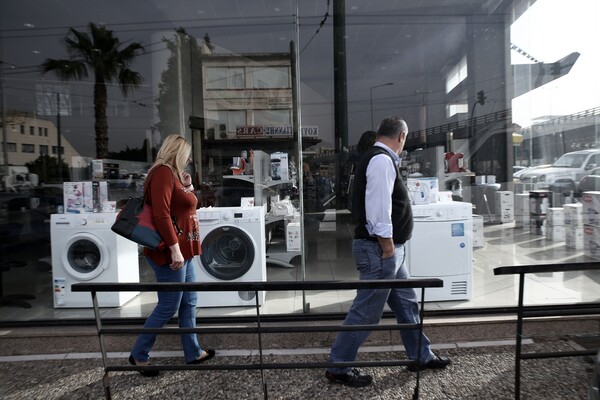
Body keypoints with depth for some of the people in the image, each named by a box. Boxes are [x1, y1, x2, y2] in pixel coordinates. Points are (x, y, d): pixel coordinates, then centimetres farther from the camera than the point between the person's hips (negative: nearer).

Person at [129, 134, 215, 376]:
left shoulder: (173, 174, 15)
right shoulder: (162, 172, -15)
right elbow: (161, 214, -26)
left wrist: (188, 186, 12)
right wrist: (174, 249, -28)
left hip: (183, 250, 10)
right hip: (171, 252, -10)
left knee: (189, 303, 16)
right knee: (168, 307, 0)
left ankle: (193, 353, 28)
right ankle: (138, 355, 19)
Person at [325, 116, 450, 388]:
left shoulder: (378, 159, 16)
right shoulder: (382, 160, -17)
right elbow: (379, 208, -25)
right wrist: (388, 249, -20)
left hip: (389, 249, 11)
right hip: (379, 249, -11)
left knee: (406, 302, 20)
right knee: (366, 311, -1)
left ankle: (420, 356, 35)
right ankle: (338, 368, 12)